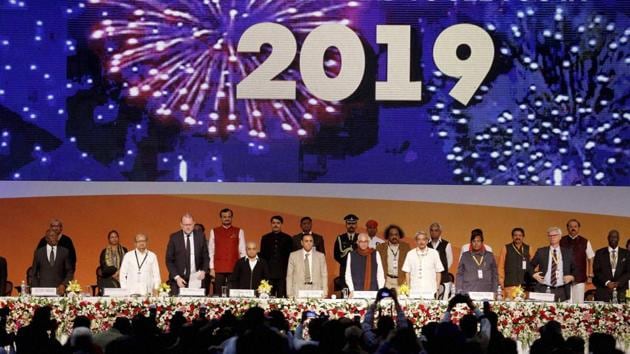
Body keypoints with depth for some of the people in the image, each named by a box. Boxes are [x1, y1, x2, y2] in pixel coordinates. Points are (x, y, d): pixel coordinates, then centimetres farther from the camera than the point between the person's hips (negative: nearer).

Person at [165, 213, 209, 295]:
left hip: (195, 279, 1)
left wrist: (203, 271, -5)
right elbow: (169, 260, 1)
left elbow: (205, 257, 12)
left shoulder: (200, 236, 4)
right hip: (177, 279, -1)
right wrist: (176, 277, -9)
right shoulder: (174, 237, 0)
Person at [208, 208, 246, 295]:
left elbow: (243, 251, 6)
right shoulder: (214, 232, 9)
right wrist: (211, 268, 0)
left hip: (234, 268, 0)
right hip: (218, 268, 0)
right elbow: (210, 251, 6)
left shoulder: (239, 232, 8)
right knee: (218, 293, -2)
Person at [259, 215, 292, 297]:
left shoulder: (287, 238, 9)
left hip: (283, 273, -1)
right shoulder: (265, 238, 14)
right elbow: (262, 256, 13)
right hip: (269, 273, 1)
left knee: (281, 296, -6)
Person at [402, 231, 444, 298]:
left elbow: (438, 272, 8)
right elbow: (407, 273, 9)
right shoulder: (410, 254, 7)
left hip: (430, 291, 0)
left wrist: (437, 288, 4)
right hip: (414, 291, 0)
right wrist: (408, 289, 3)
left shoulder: (434, 253, 6)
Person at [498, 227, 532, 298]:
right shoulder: (506, 249, 8)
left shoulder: (528, 249, 14)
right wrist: (501, 282, 0)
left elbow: (532, 265, 12)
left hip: (525, 284, 2)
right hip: (510, 284, -2)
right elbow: (501, 266, 7)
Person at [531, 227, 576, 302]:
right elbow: (531, 266, 17)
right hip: (544, 290, -1)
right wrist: (534, 274, 0)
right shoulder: (541, 252, 8)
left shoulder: (567, 252, 11)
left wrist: (571, 276, 0)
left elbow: (574, 269, 18)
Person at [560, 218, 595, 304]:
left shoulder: (585, 242, 6)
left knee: (579, 302, -4)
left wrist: (590, 276, 3)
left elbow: (590, 259, 10)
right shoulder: (562, 241, 5)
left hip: (579, 278, 0)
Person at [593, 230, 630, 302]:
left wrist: (618, 283, -10)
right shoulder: (600, 253, 10)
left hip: (620, 291, 0)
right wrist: (607, 283, -10)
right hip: (603, 291, 0)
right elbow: (596, 271, 4)